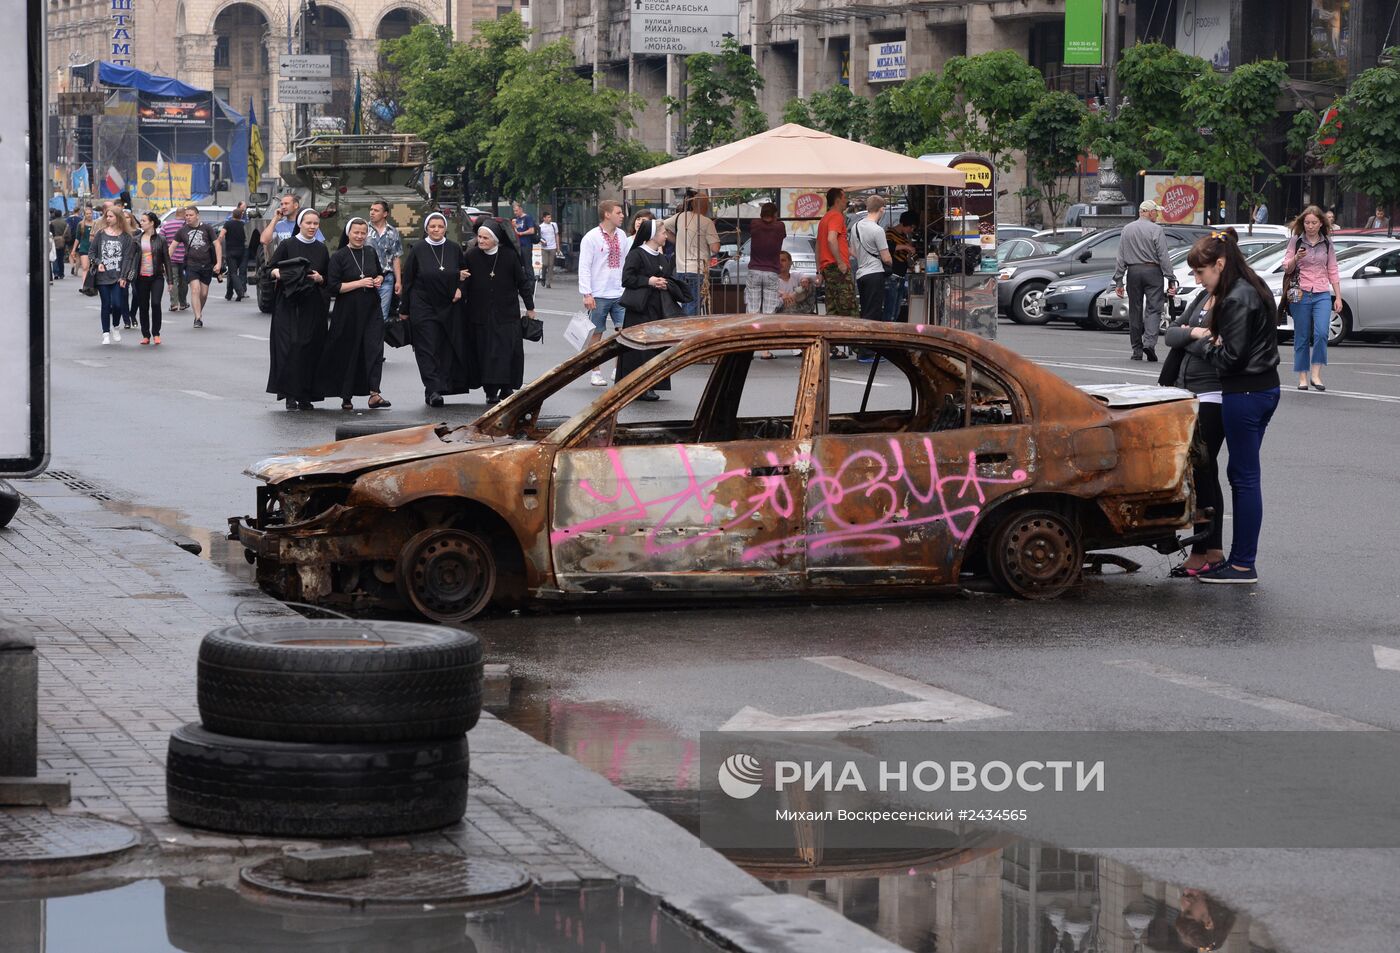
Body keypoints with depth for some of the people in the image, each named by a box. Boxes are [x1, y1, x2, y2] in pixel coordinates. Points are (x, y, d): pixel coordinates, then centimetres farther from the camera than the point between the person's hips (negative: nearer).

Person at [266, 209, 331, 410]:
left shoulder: (321, 249, 10)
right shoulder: (287, 246, 1)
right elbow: (269, 270, 0)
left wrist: (320, 278, -7)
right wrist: (277, 272, -21)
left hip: (313, 308, 3)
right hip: (289, 305, -3)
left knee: (310, 348, 1)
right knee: (290, 346, -10)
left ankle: (305, 395, 7)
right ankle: (290, 395, -7)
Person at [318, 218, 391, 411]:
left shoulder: (371, 252, 8)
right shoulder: (339, 257, -5)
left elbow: (380, 272, 24)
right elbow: (333, 287, -10)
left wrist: (379, 279, 0)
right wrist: (358, 283, -17)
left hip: (371, 310, 3)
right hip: (348, 313, -3)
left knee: (374, 348, -10)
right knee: (348, 352, 3)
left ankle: (374, 394, -16)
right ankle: (346, 397, 16)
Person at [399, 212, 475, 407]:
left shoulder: (454, 249, 3)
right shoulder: (417, 250, -3)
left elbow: (465, 273, 15)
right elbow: (407, 280, 0)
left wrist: (459, 288, -5)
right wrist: (404, 309, 1)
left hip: (449, 306, 3)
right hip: (423, 306, -3)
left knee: (446, 350, 3)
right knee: (428, 348, -8)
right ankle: (433, 389, -13)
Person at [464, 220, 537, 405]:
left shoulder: (510, 256, -4)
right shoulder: (471, 256, -2)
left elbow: (523, 282, 4)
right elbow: (464, 284, 4)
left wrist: (530, 307, 7)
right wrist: (463, 310, 1)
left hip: (507, 313, -1)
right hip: (480, 315, 1)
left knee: (508, 351, -5)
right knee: (485, 353, 0)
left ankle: (506, 388, 1)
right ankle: (491, 391, 4)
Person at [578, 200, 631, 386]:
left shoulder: (622, 236, 10)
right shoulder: (591, 237, -8)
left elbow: (627, 262, 13)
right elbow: (584, 267, -10)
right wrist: (587, 294, -15)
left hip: (619, 294, 5)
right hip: (599, 295, -5)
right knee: (596, 334, 4)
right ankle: (595, 373, 13)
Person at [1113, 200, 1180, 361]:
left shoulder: (1127, 229, 6)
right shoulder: (1156, 230, -6)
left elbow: (1121, 258, 7)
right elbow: (1163, 257, -8)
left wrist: (1118, 281, 10)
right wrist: (1171, 280, -5)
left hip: (1133, 272, 4)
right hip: (1152, 272, -3)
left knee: (1135, 311, 9)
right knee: (1153, 308, -3)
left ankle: (1137, 350, 11)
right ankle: (1149, 342, -23)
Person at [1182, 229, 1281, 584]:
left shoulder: (1237, 301, -19)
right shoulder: (1253, 289, 13)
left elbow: (1231, 357, -20)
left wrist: (1197, 341, -6)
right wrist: (1211, 337, 0)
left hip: (1244, 394, -10)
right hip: (1264, 389, 10)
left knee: (1244, 476, -4)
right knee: (1241, 473, 14)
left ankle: (1243, 566, 1)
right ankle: (1240, 558, 19)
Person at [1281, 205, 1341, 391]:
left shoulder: (1327, 244, 9)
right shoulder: (1295, 241, 3)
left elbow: (1333, 271, 14)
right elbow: (1286, 268, 1)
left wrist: (1338, 297, 10)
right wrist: (1296, 258, -20)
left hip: (1322, 294, 1)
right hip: (1300, 294, -1)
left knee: (1321, 333, -18)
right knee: (1302, 337, 1)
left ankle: (1316, 374, -13)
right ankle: (1302, 377, 8)